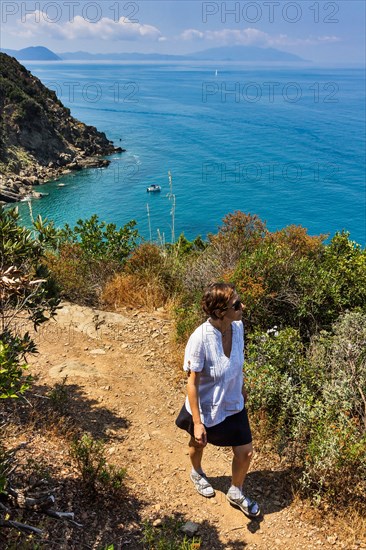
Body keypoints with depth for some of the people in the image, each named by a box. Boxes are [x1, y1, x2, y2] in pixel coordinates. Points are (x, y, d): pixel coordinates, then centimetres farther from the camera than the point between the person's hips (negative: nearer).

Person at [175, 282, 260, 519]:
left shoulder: (238, 327, -17)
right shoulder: (200, 339, -34)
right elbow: (192, 383, -24)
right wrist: (197, 422, -20)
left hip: (233, 404, 4)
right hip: (205, 407, -4)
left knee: (245, 452, 12)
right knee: (199, 444, 26)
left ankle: (236, 493, 43)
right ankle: (197, 473, 61)